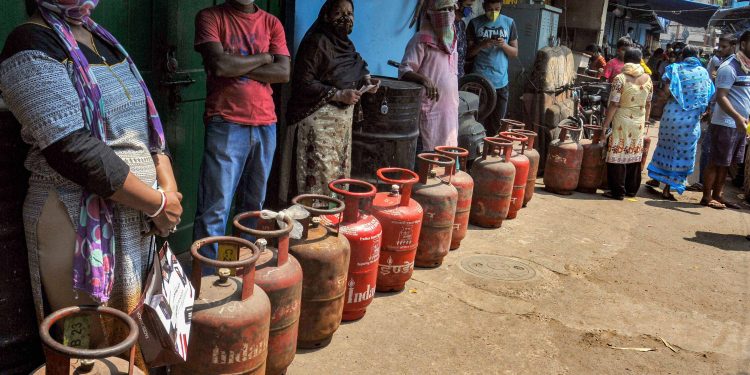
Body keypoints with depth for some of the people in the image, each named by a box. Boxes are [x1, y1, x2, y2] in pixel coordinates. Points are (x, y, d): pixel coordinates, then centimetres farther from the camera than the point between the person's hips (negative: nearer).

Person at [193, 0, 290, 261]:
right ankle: (205, 275, 4)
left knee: (254, 205, 13)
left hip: (265, 125, 5)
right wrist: (263, 57, -2)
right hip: (226, 126, -4)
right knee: (215, 209, -5)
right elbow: (220, 65, -14)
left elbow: (284, 72, -1)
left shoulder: (272, 23, 12)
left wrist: (237, 66, -9)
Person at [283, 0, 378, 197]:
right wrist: (339, 95, -21)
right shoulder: (317, 42, -12)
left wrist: (365, 81, 2)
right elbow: (303, 83, -18)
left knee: (340, 173, 9)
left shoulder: (346, 44, 14)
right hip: (319, 119, -8)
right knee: (320, 176, -8)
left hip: (343, 120, 8)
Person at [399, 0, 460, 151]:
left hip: (449, 111, 8)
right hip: (429, 111, -8)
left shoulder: (452, 39, 14)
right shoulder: (421, 40, -10)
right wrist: (423, 79, -34)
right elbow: (404, 71, -16)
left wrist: (455, 102, 19)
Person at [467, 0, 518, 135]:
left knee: (497, 125, 4)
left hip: (501, 81, 2)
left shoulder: (509, 23, 6)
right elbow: (469, 52, 3)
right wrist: (482, 45, -15)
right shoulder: (475, 23, 2)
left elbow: (515, 53, 8)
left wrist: (504, 45, -12)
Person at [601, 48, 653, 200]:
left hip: (622, 120, -5)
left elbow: (614, 104, -14)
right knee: (635, 154, 13)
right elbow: (648, 104, 10)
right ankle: (632, 189, 22)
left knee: (618, 155, 1)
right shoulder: (647, 79, 4)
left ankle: (618, 191, 3)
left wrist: (606, 123, -9)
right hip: (639, 122, 5)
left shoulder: (620, 78, -11)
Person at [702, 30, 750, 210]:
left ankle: (718, 196, 21)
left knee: (725, 163, 12)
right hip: (725, 124, -8)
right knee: (716, 162, -1)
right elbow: (721, 97, -18)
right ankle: (707, 197, 8)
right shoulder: (730, 67, -12)